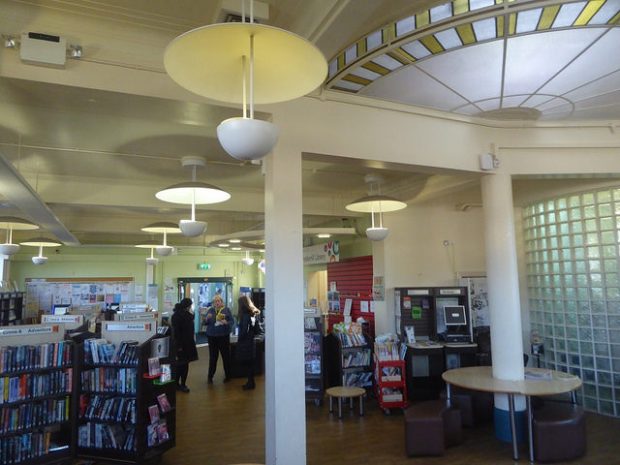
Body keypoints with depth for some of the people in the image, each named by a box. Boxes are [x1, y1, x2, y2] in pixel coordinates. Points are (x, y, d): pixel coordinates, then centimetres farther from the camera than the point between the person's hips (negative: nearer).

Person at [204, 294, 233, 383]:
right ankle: (210, 376, 14)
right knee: (213, 357, 4)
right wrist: (207, 318, -14)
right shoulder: (210, 310, 7)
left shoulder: (226, 309, 1)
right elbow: (205, 322, 6)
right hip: (212, 336, 2)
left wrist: (226, 323, -21)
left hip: (224, 336, -1)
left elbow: (231, 321, -2)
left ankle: (227, 375, 17)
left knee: (226, 356, 3)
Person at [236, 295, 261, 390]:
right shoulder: (254, 314, 5)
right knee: (250, 363, 15)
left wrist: (239, 339, -4)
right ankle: (251, 382, 23)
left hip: (245, 343, -8)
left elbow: (244, 331, -19)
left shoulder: (245, 315, -19)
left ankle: (250, 383, 9)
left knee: (246, 364, 3)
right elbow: (257, 330, 8)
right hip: (251, 342, 8)